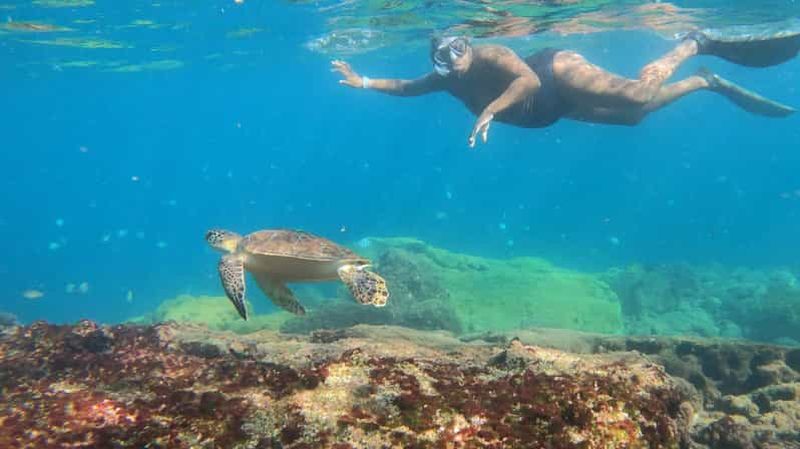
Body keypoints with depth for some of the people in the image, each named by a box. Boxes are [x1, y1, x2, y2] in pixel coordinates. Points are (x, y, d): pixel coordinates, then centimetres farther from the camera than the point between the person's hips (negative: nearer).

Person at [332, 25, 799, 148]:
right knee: (633, 116, 7)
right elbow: (408, 86, 10)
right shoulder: (447, 80, -3)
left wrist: (491, 111, -44)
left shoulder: (490, 54, -26)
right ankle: (708, 82, 24)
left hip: (558, 72, -6)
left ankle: (698, 42, 3)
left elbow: (529, 78, -39)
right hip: (552, 115, 6)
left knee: (638, 94, -23)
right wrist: (364, 82, 1)